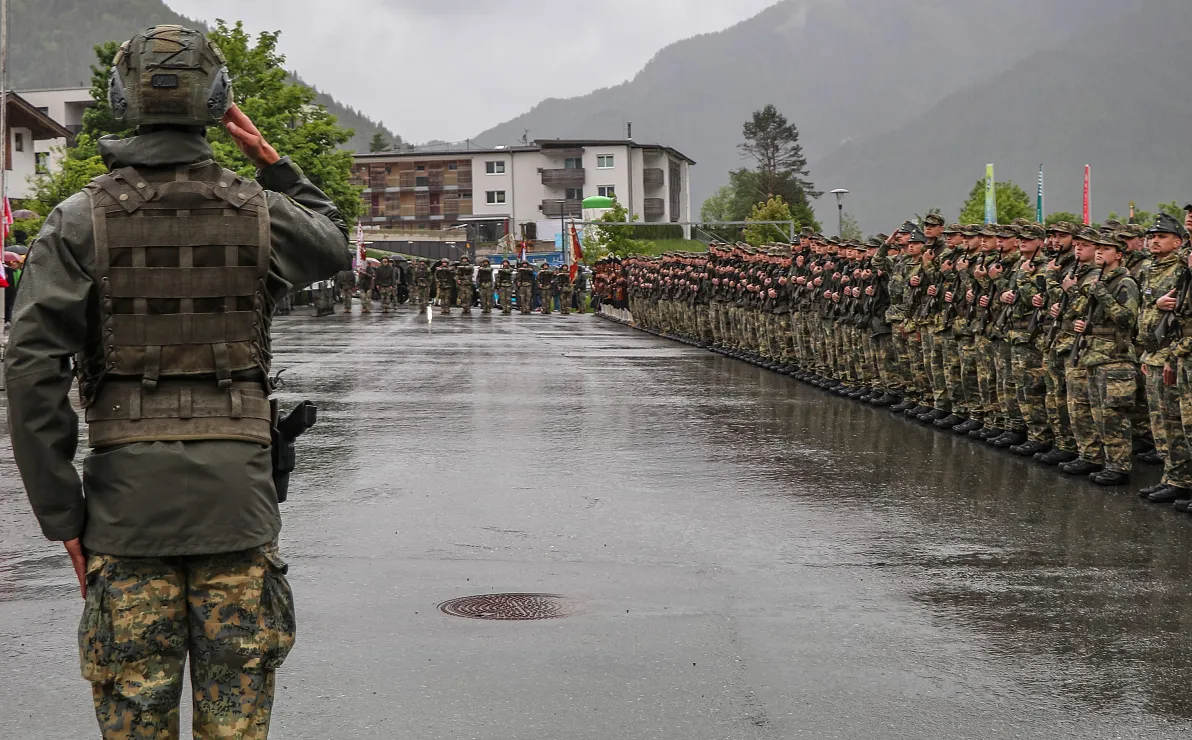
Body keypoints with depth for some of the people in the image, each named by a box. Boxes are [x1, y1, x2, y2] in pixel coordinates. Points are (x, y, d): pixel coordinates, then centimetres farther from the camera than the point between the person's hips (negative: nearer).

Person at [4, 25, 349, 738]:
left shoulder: (82, 219, -2)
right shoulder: (259, 211, 1)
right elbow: (333, 245, 25)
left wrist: (63, 515, -3)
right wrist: (272, 161, 22)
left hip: (126, 492, 0)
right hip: (235, 491, 1)